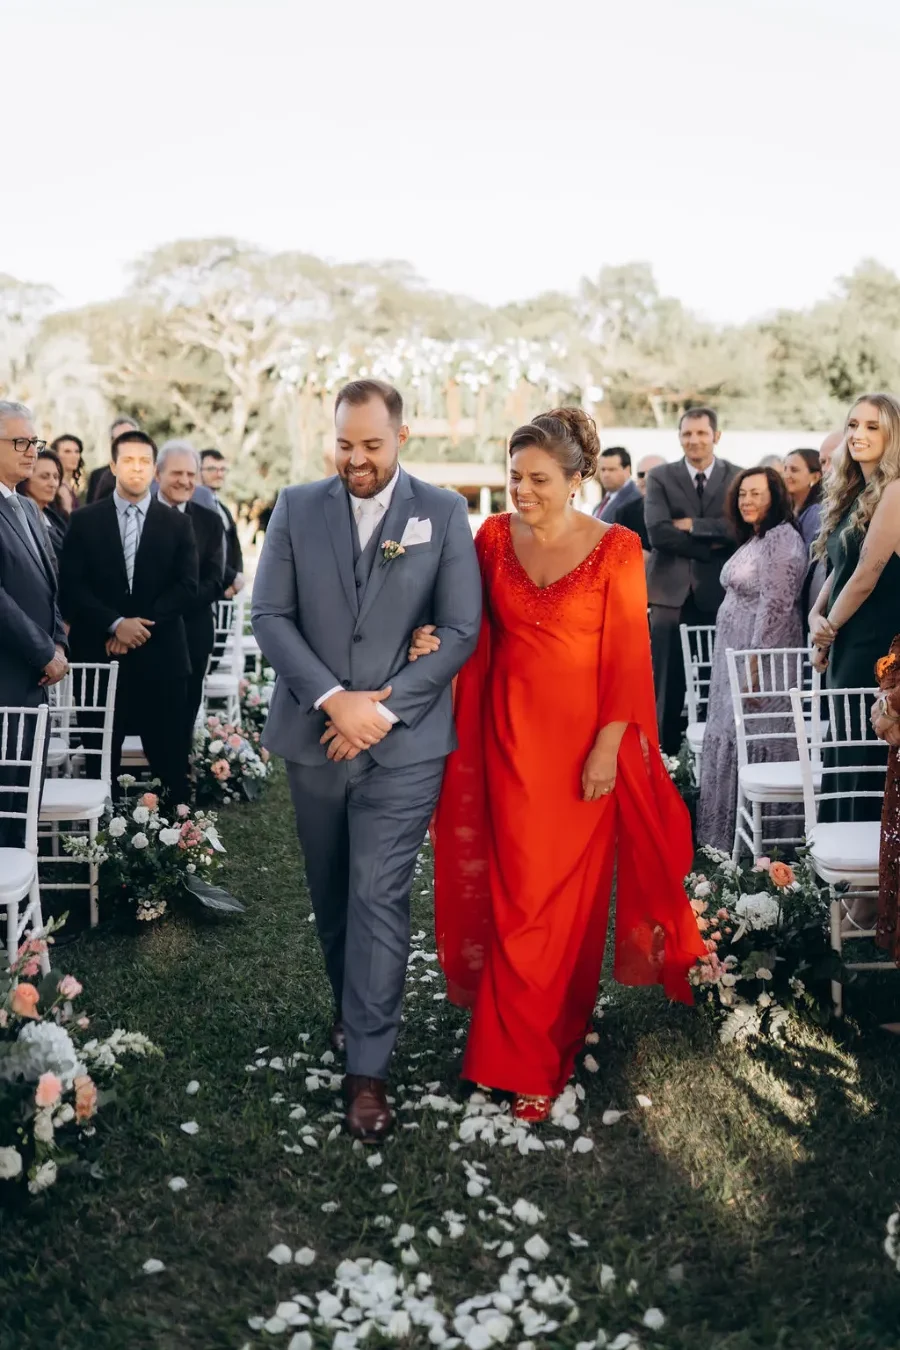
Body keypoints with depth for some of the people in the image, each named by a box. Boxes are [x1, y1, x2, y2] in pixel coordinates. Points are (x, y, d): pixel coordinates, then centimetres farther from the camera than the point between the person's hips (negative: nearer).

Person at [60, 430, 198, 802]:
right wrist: (115, 624, -14)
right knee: (99, 761, 5)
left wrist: (143, 622, -12)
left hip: (160, 657, 0)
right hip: (100, 655, 0)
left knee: (170, 761, 2)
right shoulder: (84, 520, 6)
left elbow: (187, 587, 0)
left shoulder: (177, 524, 9)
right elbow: (71, 587, -1)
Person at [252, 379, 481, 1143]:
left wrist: (384, 708, -13)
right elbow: (269, 615, -3)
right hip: (314, 737, 3)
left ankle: (368, 1067, 6)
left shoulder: (443, 513, -2)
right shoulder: (297, 508, 3)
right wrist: (333, 700, -15)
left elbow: (461, 630, -6)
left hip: (404, 743, -3)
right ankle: (354, 1006, 40)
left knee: (379, 898, -4)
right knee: (332, 893, 16)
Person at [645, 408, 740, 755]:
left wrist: (693, 525, -11)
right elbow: (657, 532, -8)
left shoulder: (738, 478, 7)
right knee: (668, 683, 2)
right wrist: (711, 546, -9)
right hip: (673, 594, 0)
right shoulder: (660, 477, 6)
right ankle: (669, 755, 10)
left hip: (720, 594, 0)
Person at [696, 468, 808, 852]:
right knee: (731, 738, 13)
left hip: (761, 655, -10)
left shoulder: (782, 539, -13)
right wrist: (740, 661, 17)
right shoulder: (752, 538, 17)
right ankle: (729, 833, 22)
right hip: (735, 654, 10)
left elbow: (775, 606, -20)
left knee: (754, 743, -4)